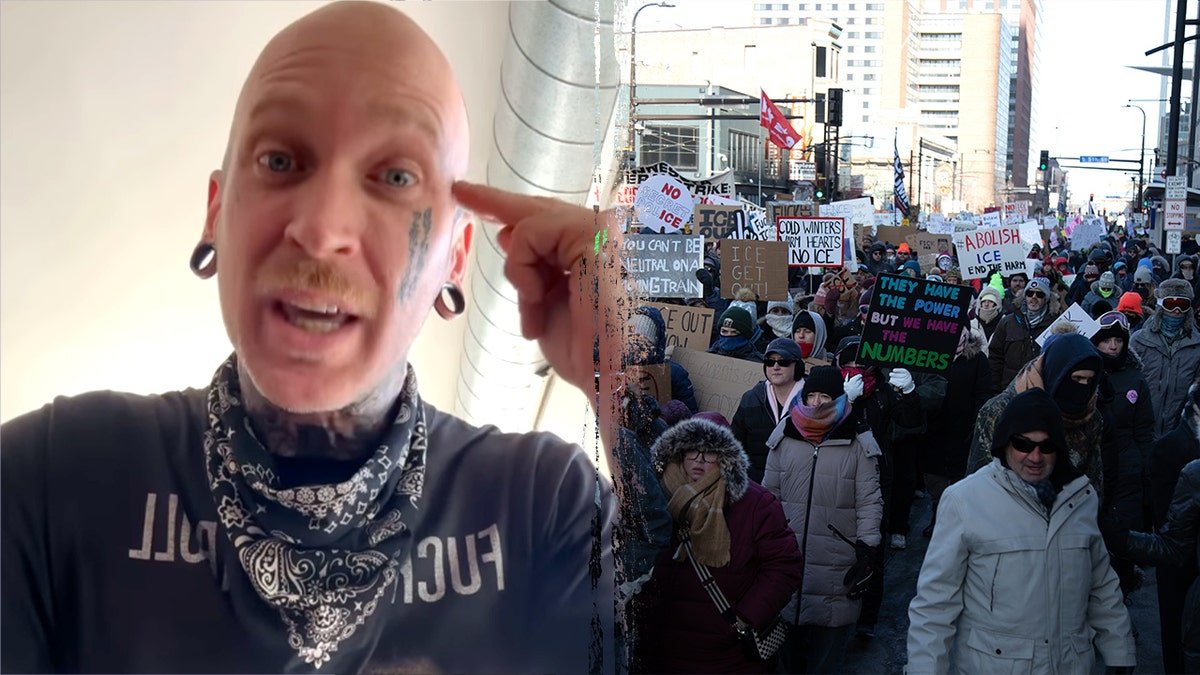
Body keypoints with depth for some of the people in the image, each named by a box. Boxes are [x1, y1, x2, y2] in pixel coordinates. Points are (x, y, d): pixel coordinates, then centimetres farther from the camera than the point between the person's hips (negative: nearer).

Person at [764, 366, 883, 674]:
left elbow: (869, 503, -2)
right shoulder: (785, 438, 3)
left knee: (830, 637, 3)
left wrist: (867, 554, -6)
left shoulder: (857, 445, -3)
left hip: (837, 565, -2)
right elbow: (768, 495, 10)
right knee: (787, 626, 13)